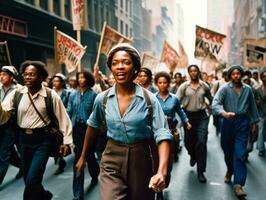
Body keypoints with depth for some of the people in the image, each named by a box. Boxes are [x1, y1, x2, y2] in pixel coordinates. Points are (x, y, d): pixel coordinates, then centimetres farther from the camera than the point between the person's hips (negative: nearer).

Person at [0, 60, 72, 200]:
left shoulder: (51, 95, -8)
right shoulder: (16, 94, -1)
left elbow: (63, 118, -5)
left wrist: (67, 141, -6)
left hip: (43, 140, -4)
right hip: (23, 139, 4)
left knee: (32, 181, -11)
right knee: (28, 180, 16)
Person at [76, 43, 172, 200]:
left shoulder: (149, 99, -12)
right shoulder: (102, 99, -3)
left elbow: (163, 135, -17)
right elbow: (93, 127, 13)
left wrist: (162, 172, -30)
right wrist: (83, 156, 20)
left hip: (141, 160, 0)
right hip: (112, 161, 1)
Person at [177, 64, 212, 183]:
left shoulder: (204, 86, 3)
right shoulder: (184, 86, -2)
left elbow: (211, 99, 19)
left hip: (202, 116, 0)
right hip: (188, 116, 0)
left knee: (201, 142, -8)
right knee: (188, 142, 9)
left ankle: (200, 171, 2)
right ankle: (193, 156, 46)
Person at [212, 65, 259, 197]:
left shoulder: (247, 89, 6)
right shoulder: (225, 89, -4)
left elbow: (252, 107, 16)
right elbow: (215, 103, -20)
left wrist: (255, 123, 18)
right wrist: (224, 113, -39)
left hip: (243, 123, 0)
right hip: (228, 122, 0)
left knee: (240, 154, -7)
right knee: (228, 150, 15)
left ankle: (238, 185, -6)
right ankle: (230, 170, 45)